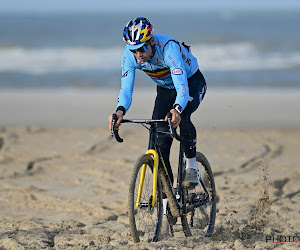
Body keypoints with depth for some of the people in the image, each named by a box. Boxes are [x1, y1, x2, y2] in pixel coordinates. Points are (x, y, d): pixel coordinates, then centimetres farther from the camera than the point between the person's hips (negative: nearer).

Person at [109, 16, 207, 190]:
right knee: (159, 140, -10)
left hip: (192, 82, -5)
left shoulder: (168, 47, -39)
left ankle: (192, 167, -16)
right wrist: (120, 111, -46)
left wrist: (177, 109, -66)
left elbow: (182, 86, -47)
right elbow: (126, 89, -25)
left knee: (181, 116, -35)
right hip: (165, 88, 5)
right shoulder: (129, 55, -24)